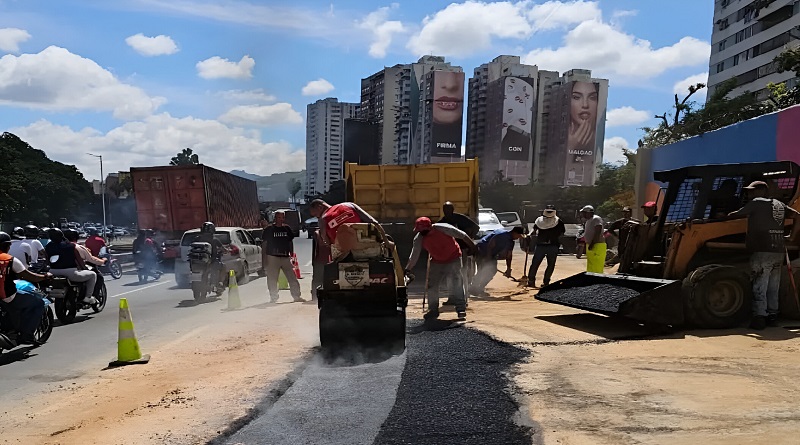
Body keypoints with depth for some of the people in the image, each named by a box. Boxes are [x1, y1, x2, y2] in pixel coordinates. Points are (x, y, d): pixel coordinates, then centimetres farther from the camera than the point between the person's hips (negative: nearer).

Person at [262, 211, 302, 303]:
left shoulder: (287, 228, 10)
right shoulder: (269, 229, 0)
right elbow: (264, 243, 5)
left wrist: (292, 254, 13)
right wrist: (264, 258, 2)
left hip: (285, 257, 3)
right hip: (272, 257, -3)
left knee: (292, 278, 1)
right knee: (272, 280, 1)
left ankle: (296, 296, 9)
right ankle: (273, 298, 12)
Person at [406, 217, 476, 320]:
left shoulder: (442, 228, -26)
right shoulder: (419, 238, -13)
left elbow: (462, 235, -17)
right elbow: (414, 255, -9)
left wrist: (473, 247, -11)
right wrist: (408, 269, -15)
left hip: (453, 259, -4)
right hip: (436, 261, 4)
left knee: (457, 284, -7)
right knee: (431, 285, -1)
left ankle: (461, 308, 4)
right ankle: (433, 309, 12)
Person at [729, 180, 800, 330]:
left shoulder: (756, 203, -2)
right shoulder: (779, 204, 17)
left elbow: (737, 214, 2)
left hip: (762, 252, -7)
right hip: (779, 252, 7)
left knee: (759, 288, -4)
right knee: (773, 288, 15)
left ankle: (759, 318, -6)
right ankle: (772, 316, 19)